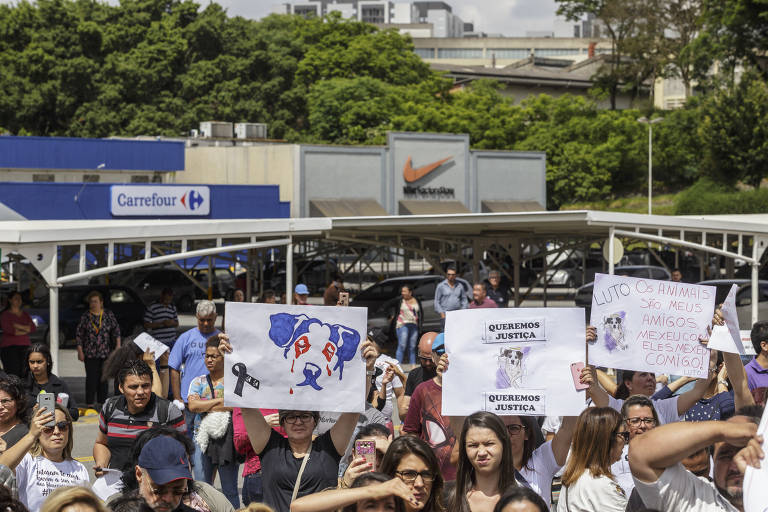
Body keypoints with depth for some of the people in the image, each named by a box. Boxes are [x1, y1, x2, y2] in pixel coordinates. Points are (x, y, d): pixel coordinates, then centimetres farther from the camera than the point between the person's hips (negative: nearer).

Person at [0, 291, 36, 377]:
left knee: (24, 373, -6)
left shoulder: (25, 314, 17)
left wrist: (17, 326, -8)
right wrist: (25, 329, -3)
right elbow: (7, 329, -13)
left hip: (24, 346, 4)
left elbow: (33, 328, 4)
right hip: (9, 347, -4)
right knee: (12, 374, -15)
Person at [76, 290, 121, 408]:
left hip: (106, 353, 2)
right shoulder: (85, 316, 1)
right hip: (90, 353, -2)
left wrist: (118, 345, -1)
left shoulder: (109, 315, 4)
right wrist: (80, 351, -1)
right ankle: (90, 403, -4)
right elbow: (79, 334, 4)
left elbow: (116, 330, 8)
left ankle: (103, 401, 14)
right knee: (91, 377, -7)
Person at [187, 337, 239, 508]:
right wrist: (220, 400, -10)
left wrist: (204, 407, -8)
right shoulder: (198, 382, 11)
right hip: (203, 436, 3)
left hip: (227, 437, -2)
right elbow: (193, 405, -6)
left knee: (230, 490, 2)